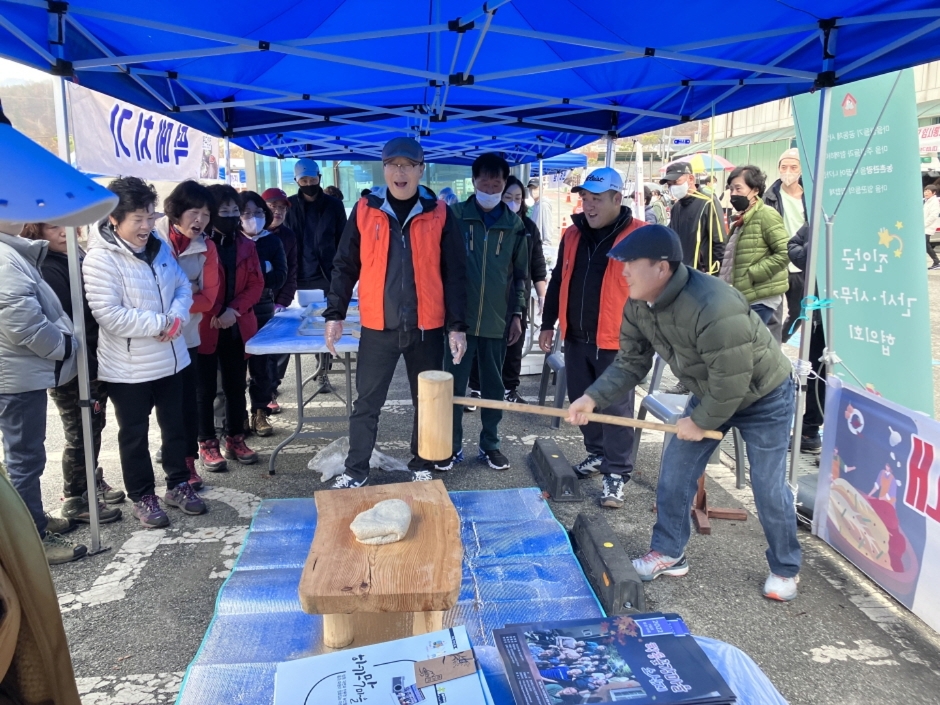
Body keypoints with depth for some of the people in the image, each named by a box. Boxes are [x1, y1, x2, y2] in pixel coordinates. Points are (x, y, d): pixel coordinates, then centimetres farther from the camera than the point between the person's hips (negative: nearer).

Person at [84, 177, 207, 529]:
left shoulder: (159, 248, 5)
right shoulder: (100, 259, -16)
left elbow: (183, 286, 8)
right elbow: (109, 314, -23)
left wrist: (176, 316, -12)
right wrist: (159, 323, -22)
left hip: (170, 358, 6)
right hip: (129, 367, -6)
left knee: (175, 425, 17)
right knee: (134, 434, 10)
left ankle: (178, 484, 33)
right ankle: (142, 497, 24)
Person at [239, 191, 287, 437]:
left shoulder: (273, 241, 7)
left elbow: (280, 276, -3)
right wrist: (262, 273, -15)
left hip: (263, 308, 2)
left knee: (262, 362, 4)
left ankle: (259, 412, 15)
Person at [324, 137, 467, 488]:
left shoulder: (439, 213, -1)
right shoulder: (365, 210, 1)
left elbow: (455, 274, 0)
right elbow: (345, 266, 6)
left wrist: (457, 325, -4)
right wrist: (335, 314, 1)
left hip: (427, 327, 0)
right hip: (378, 327, 0)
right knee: (366, 403, 8)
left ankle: (422, 467, 30)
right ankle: (356, 470, 23)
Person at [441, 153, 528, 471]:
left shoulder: (514, 224, 5)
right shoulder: (455, 216, -2)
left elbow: (520, 274, 10)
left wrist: (517, 314, 5)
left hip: (497, 320, 2)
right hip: (459, 318, -2)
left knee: (493, 385, 11)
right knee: (454, 385, 5)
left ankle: (490, 444, 25)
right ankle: (452, 446, 18)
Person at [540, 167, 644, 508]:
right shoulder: (573, 234, 9)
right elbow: (558, 281, 16)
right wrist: (548, 323, 15)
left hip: (617, 340, -6)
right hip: (576, 337, 6)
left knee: (615, 408, 1)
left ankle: (617, 473, 12)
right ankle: (598, 454, 34)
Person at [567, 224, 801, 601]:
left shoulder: (714, 307, -40)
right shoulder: (638, 307, -14)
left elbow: (732, 382, -33)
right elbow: (630, 363, -5)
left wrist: (700, 422, -20)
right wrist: (593, 397, -18)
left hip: (763, 397, -7)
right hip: (710, 394, 7)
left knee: (768, 488, 0)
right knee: (675, 472, 4)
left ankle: (785, 570, 24)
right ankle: (668, 553, 22)